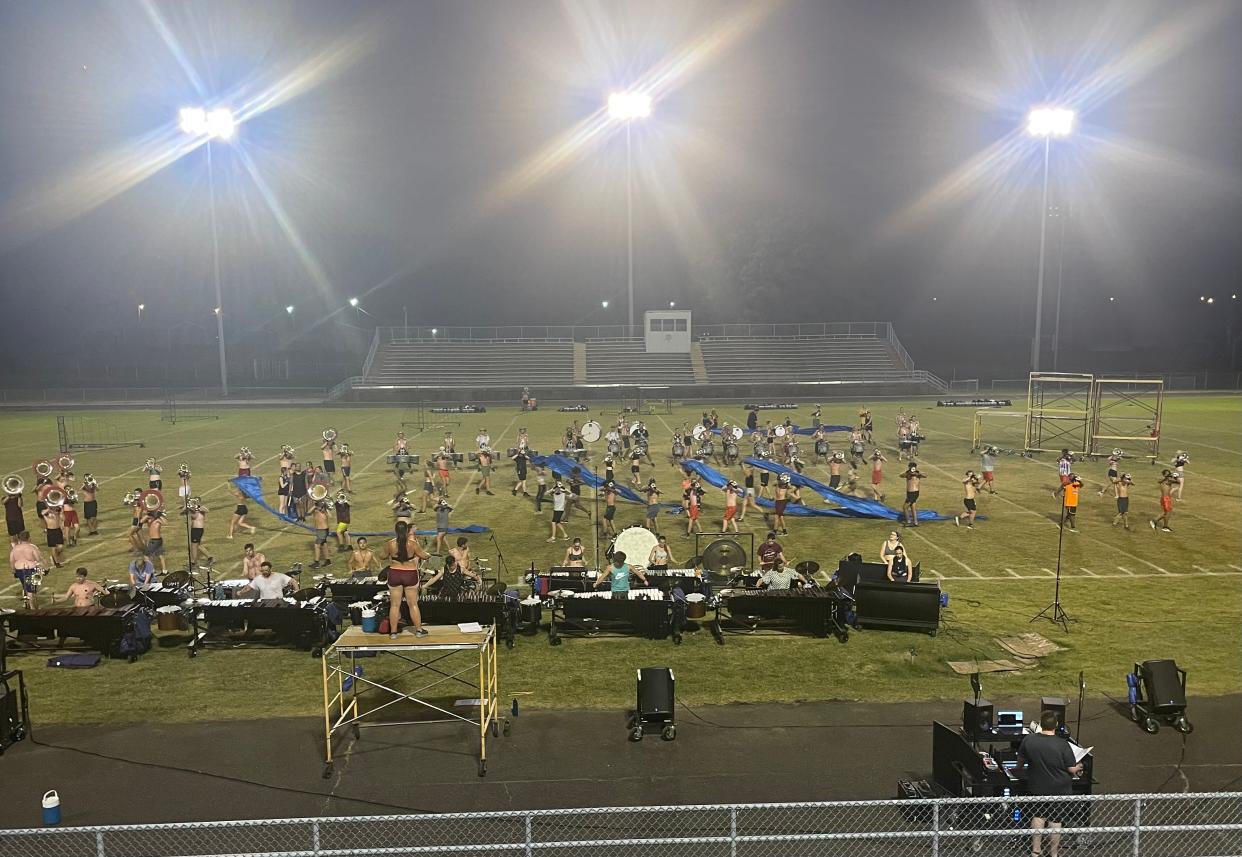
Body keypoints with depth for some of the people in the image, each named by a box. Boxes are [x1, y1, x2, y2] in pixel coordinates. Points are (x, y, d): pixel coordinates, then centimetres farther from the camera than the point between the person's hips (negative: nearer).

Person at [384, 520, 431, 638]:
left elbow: (384, 555, 9)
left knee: (395, 605, 9)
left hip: (394, 575, 1)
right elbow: (424, 555, -1)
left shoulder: (390, 544, -9)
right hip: (410, 575, -1)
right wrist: (428, 555, 21)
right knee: (413, 604, 10)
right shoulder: (413, 543, -13)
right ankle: (419, 630, 17)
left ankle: (393, 632, 14)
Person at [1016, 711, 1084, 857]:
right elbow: (1072, 769, -13)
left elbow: (1020, 760, 4)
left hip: (1037, 788, 3)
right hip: (1059, 790, -2)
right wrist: (1078, 767, 11)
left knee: (1038, 817, 18)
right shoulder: (1062, 744, -23)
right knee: (1055, 821, 12)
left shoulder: (1028, 740, -13)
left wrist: (1020, 770, 27)